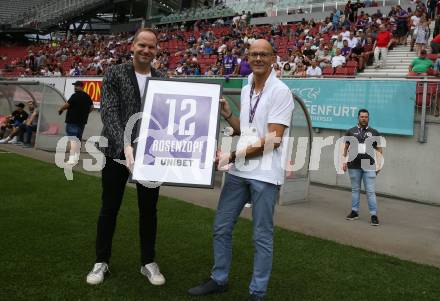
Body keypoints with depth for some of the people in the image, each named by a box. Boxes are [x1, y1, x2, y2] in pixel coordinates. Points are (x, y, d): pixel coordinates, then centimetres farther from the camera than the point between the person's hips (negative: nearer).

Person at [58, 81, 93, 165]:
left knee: (73, 139, -10)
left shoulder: (75, 95, -13)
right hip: (82, 121, 8)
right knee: (78, 139, 15)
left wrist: (60, 110, 2)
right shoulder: (87, 96, 11)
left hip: (73, 120, -8)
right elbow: (91, 107, 17)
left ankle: (72, 159, -14)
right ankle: (76, 157, 20)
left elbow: (67, 105, -14)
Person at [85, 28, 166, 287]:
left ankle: (148, 262, 25)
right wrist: (125, 144, -26)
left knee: (149, 209, 10)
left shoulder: (163, 80, 4)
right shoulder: (115, 74, -3)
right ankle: (102, 261, 25)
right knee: (109, 207, 9)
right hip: (117, 151, -2)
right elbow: (109, 114, -12)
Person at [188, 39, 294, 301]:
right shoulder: (246, 90, 13)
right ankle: (219, 280, 30)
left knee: (262, 236, 4)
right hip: (239, 171, 7)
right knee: (222, 227, 13)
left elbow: (272, 139, -18)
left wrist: (233, 155, -17)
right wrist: (228, 115, 5)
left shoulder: (280, 91, -11)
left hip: (265, 174, -7)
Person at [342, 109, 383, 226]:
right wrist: (344, 161, 3)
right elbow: (345, 148, 11)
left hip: (369, 167, -1)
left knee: (370, 191, -4)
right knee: (355, 189, 11)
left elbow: (379, 149, 9)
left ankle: (374, 215, -2)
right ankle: (354, 212, 20)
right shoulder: (351, 131, 8)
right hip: (354, 166, 2)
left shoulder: (374, 133, 6)